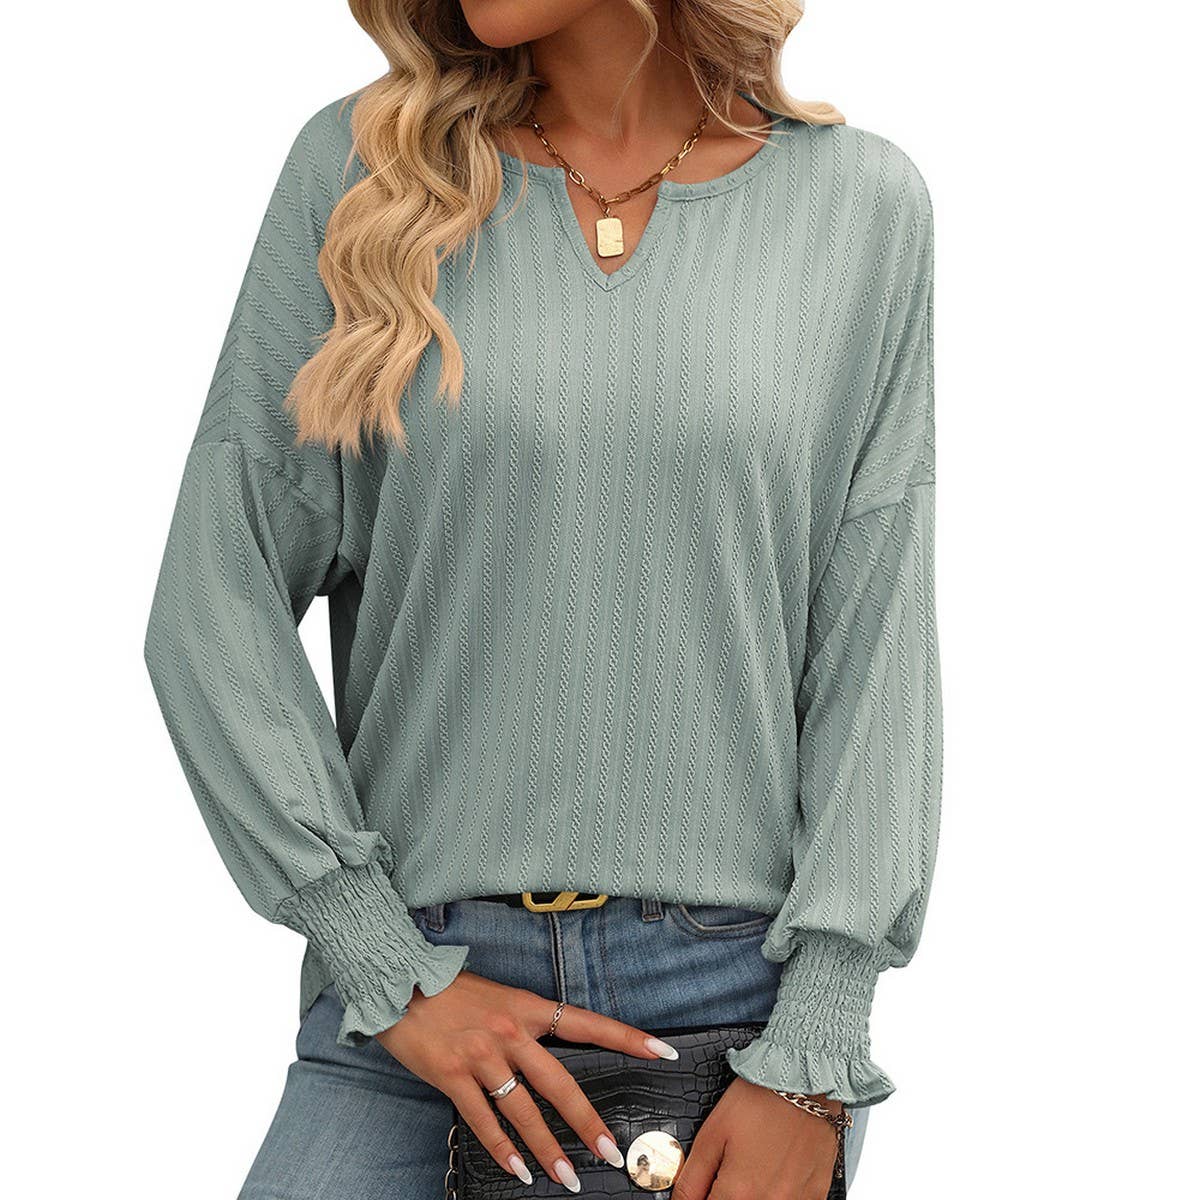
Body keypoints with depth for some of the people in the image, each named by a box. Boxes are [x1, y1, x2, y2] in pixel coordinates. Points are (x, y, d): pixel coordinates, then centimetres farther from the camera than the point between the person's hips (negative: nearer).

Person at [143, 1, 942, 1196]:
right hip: (422, 972, 0)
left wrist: (814, 1056, -6)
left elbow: (878, 643, -1)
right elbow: (215, 599, -1)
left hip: (746, 981, 1)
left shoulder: (861, 201, 1)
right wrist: (386, 971, -6)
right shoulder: (359, 162, 0)